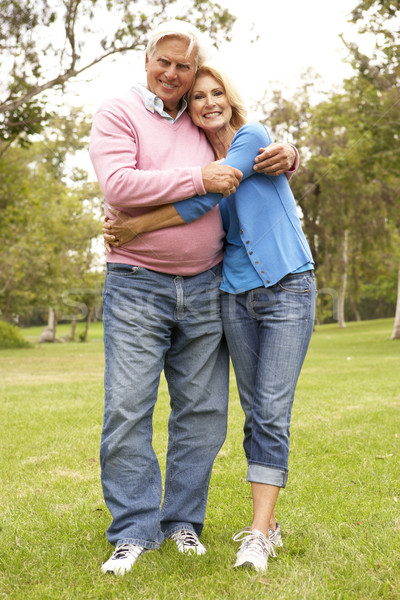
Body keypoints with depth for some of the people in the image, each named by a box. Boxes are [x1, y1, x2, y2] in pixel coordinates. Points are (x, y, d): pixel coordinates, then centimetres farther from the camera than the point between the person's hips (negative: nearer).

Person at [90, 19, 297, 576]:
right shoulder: (118, 113, 2)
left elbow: (259, 147, 26)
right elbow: (118, 184, -14)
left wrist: (286, 154, 1)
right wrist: (198, 180, -17)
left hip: (205, 288, 4)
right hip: (137, 286, -4)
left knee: (202, 410, 6)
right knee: (128, 410, -6)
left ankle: (183, 521, 20)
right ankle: (135, 530, 7)